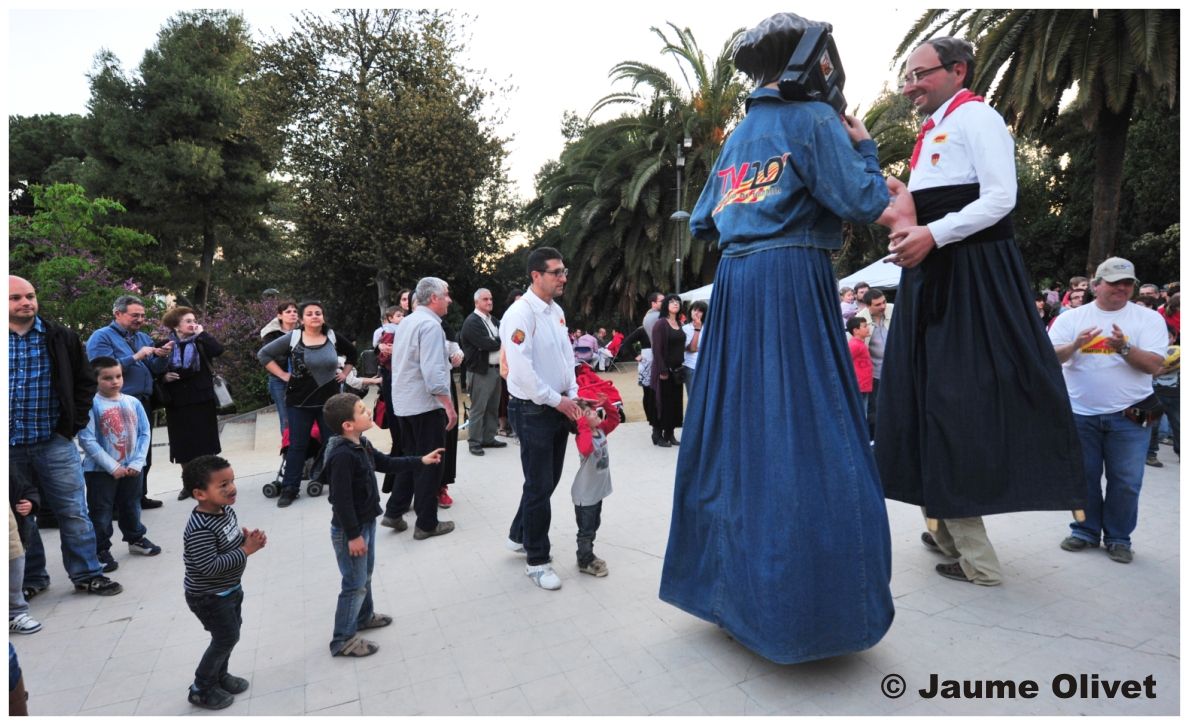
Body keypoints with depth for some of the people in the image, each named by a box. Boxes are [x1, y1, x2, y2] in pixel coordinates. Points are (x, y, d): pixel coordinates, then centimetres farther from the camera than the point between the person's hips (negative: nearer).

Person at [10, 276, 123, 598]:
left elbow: (85, 382, 6)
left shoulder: (61, 338, 1)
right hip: (11, 447, 1)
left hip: (54, 443, -1)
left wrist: (72, 424, -1)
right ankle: (32, 579, 26)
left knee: (74, 512, 4)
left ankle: (87, 574, 15)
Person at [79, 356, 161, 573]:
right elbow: (87, 440, -16)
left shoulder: (133, 402, 0)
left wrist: (137, 462, -8)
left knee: (131, 507, 19)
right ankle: (101, 550, 19)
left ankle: (136, 538, 37)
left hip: (131, 468, 4)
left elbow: (144, 433, 2)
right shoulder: (91, 405, -13)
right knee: (101, 512, 5)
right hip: (100, 470, -4)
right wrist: (112, 466, -18)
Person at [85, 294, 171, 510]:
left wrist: (162, 356, -6)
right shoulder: (101, 337, -4)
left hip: (144, 404, 7)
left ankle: (139, 496, 23)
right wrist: (136, 357, -20)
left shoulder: (144, 338, 16)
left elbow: (155, 371, 13)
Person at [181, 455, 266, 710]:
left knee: (230, 633, 21)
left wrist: (247, 537, -9)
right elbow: (210, 567, -34)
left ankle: (220, 676, 41)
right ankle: (201, 689, 23)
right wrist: (246, 550, -31)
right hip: (208, 596, -9)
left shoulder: (226, 510, -5)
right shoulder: (200, 529, -32)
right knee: (226, 638, 3)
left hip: (230, 589, 9)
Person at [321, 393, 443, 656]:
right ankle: (343, 640, 18)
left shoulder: (361, 445, 1)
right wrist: (353, 535, -21)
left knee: (365, 574, 25)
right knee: (355, 584, 3)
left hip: (366, 522, 9)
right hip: (349, 530, -9)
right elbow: (341, 500, -27)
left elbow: (386, 462, 16)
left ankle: (363, 616, 45)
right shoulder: (341, 456, -29)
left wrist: (421, 460, 14)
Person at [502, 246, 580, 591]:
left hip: (559, 407, 8)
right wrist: (557, 400, -16)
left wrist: (573, 395, 3)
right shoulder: (520, 313, -18)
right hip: (533, 411, -8)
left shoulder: (556, 311, 9)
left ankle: (519, 535, 39)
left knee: (549, 480, 18)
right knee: (540, 485, 2)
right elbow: (521, 369, -23)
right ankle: (536, 561, 19)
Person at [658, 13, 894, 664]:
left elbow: (702, 225, 21)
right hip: (793, 281, -7)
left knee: (737, 430, 11)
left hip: (734, 283, 7)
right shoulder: (814, 120, 1)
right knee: (804, 438, -4)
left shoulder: (738, 136, 20)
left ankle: (731, 587, 23)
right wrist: (863, 145, 10)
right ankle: (802, 608, 4)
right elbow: (863, 204, -6)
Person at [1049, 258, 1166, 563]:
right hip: (1080, 413, 1)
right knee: (1083, 477, 9)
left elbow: (1154, 365, -5)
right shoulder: (1071, 317, 4)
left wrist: (1124, 347, -21)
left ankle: (1118, 538, 20)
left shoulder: (1149, 318, 3)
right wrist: (1074, 346, -21)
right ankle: (1085, 531, 24)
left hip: (1128, 415, 0)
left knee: (1126, 481, 3)